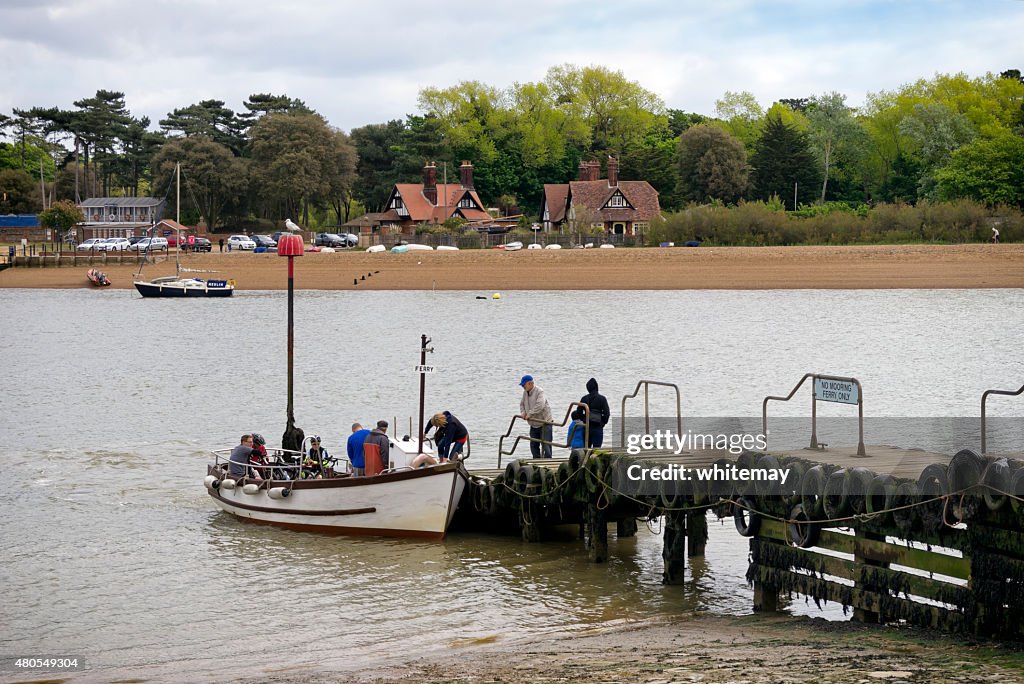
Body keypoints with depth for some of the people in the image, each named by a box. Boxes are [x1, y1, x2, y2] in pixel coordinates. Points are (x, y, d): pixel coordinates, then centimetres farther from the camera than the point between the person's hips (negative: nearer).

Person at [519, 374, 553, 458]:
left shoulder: (539, 392, -18)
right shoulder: (525, 392, 7)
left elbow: (539, 406, -30)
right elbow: (522, 404, 18)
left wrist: (529, 414, -27)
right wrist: (523, 413, -2)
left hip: (544, 423, -8)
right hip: (533, 424, 8)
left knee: (546, 445, -10)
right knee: (533, 445, 12)